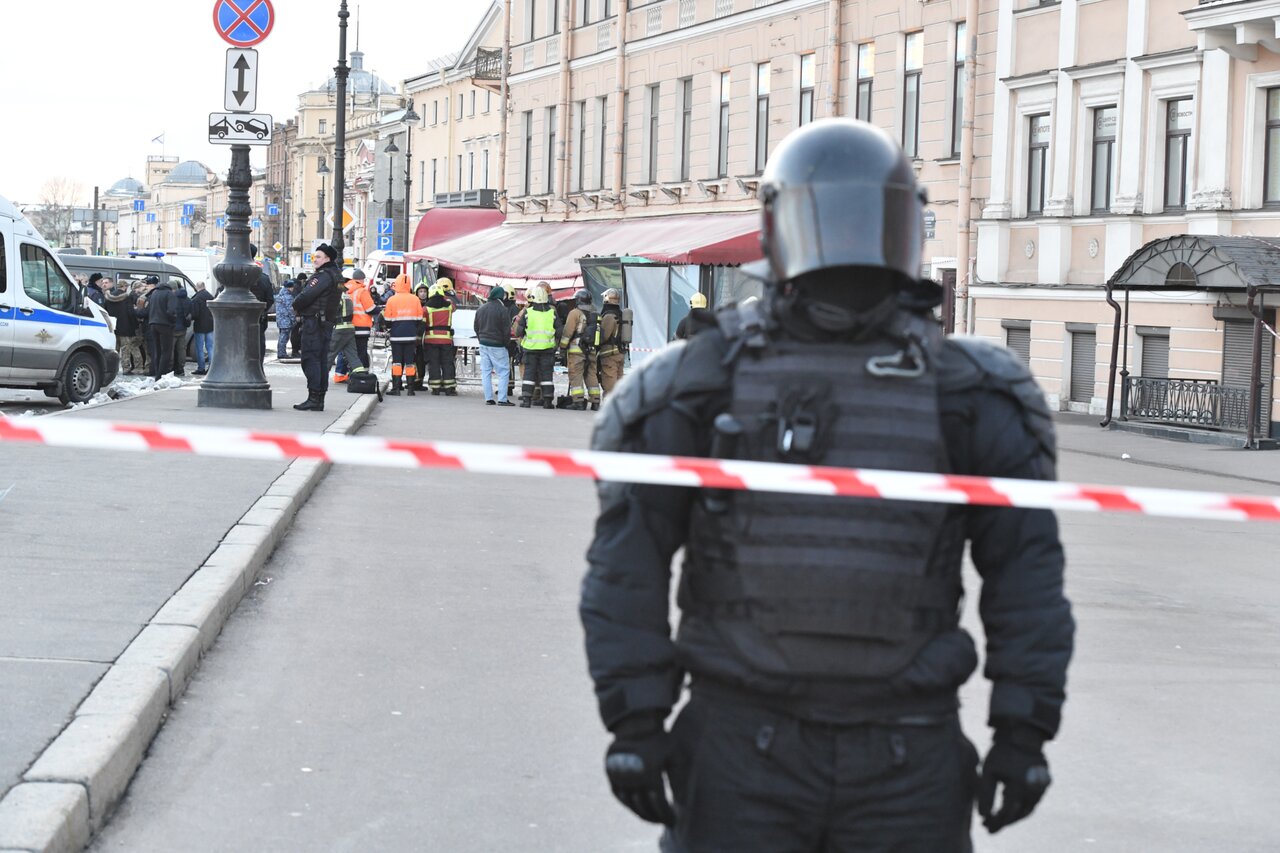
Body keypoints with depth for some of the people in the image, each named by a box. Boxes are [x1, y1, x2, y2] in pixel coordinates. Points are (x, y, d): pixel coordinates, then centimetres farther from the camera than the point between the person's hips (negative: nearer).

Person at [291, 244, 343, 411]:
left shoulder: (324, 275, -14)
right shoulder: (337, 275, 17)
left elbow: (307, 295, -18)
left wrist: (296, 306, 0)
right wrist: (300, 308, 2)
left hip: (314, 321, -10)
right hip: (327, 322, 10)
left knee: (310, 359, -9)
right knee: (322, 360, 11)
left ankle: (313, 398, -13)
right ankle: (320, 399, 13)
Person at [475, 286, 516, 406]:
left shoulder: (481, 309, 9)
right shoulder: (502, 310, -13)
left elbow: (476, 328, 15)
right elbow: (507, 330, -12)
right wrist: (506, 343, 3)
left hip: (483, 344, 6)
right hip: (497, 346, -6)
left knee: (486, 371, 8)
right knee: (503, 372, -2)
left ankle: (488, 398, 6)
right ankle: (502, 399, -9)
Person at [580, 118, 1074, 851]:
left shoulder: (962, 395, 6)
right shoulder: (708, 385, 2)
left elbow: (1026, 568, 7)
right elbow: (629, 562, 2)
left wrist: (1024, 729, 2)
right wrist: (634, 719, -3)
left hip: (907, 758, 1)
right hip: (744, 740, -1)